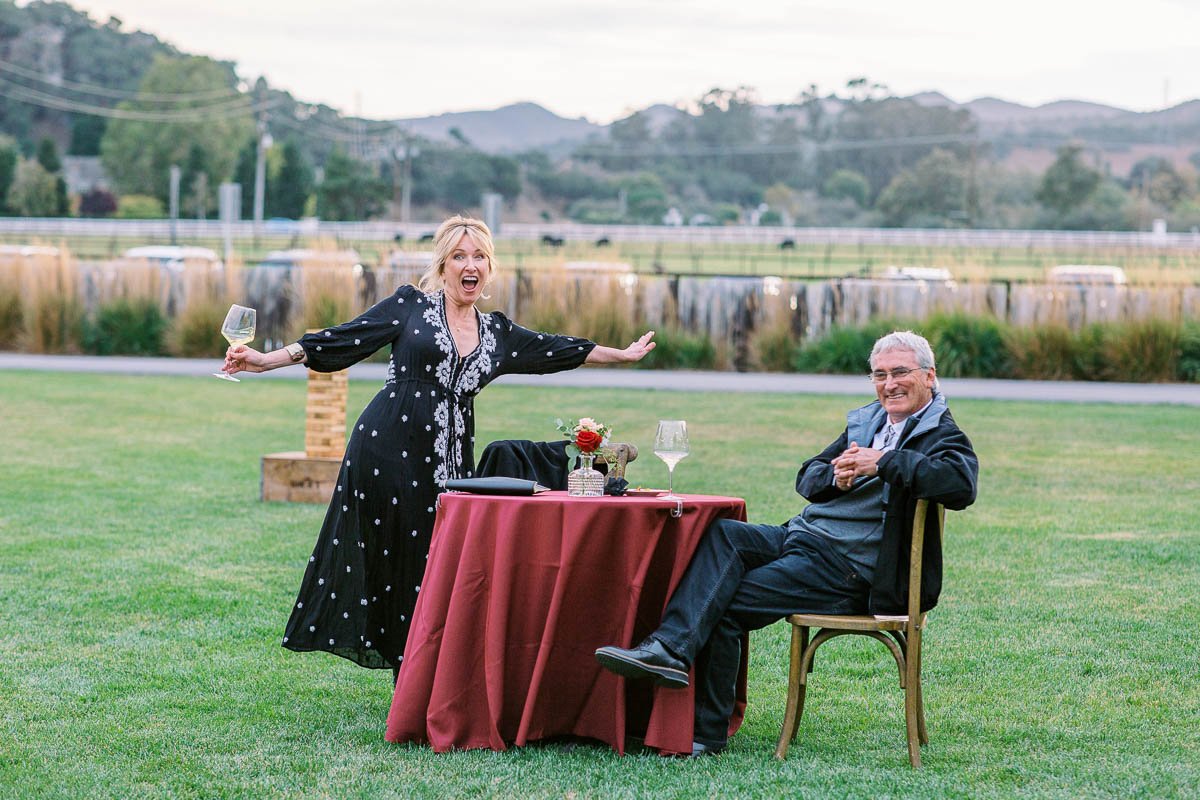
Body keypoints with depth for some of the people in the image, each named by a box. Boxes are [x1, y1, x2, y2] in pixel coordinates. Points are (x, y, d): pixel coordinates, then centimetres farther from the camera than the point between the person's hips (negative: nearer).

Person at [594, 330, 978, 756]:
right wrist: (836, 477, -6)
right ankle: (669, 649, -31)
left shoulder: (943, 438, -3)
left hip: (849, 566, -7)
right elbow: (806, 476, 18)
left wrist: (884, 462, -26)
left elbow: (962, 485, -26)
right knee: (720, 534, -20)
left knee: (724, 605, -18)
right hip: (802, 535, 7)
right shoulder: (865, 421, 21)